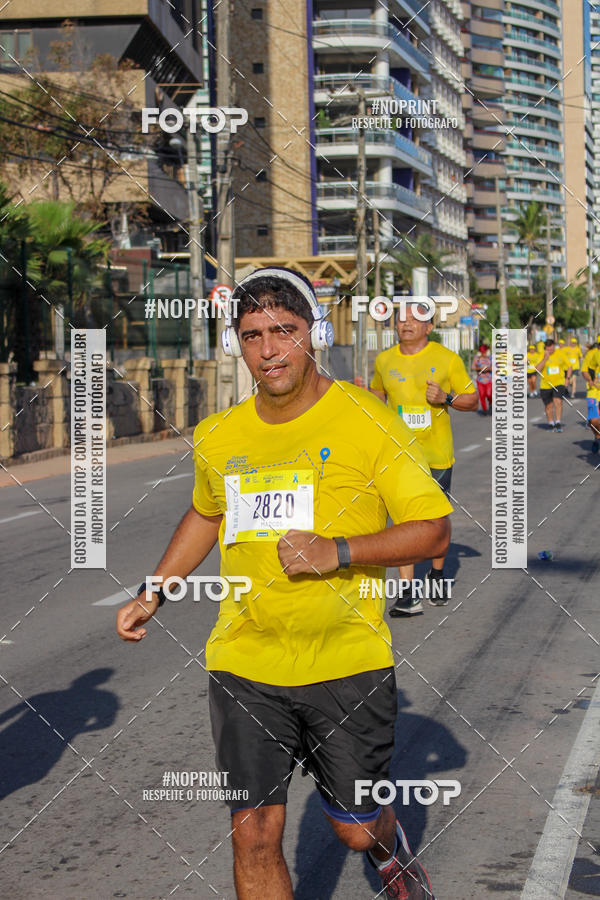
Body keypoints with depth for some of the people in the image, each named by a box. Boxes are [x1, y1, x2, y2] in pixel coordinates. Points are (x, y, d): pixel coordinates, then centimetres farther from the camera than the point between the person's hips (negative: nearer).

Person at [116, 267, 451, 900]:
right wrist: (152, 594, 19)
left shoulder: (367, 421, -8)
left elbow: (434, 531, -8)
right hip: (245, 665, 3)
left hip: (348, 662, -2)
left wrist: (336, 551, -20)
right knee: (254, 835, -2)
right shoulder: (217, 437, 4)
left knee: (357, 830, 10)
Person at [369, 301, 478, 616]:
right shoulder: (384, 360, 5)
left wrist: (446, 398, -16)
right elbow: (377, 392, 24)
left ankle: (437, 574, 35)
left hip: (437, 453, -1)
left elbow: (472, 400, 2)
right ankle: (408, 593, -12)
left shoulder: (447, 359, -2)